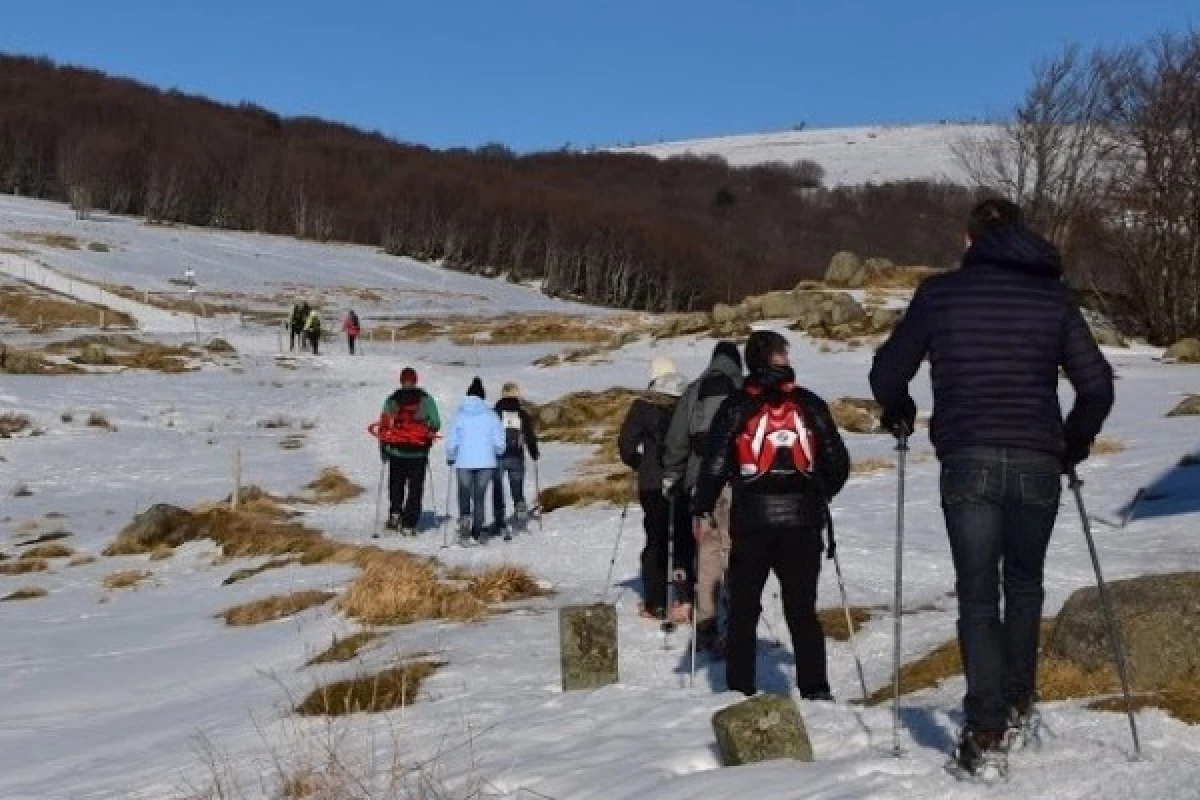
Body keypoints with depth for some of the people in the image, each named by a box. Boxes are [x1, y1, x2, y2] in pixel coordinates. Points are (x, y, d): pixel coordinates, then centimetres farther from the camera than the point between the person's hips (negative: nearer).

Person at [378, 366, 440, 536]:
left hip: (396, 452, 1)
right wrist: (428, 436, 15)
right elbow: (436, 424, -4)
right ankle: (409, 525, 1)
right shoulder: (426, 399, 0)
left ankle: (395, 512, 3)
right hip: (419, 452, -1)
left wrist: (383, 448, 9)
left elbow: (384, 425, -1)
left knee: (396, 484, 20)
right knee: (415, 488, 5)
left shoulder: (392, 400, 0)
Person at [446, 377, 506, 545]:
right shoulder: (490, 416, -2)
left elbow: (452, 442, -3)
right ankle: (476, 534, 7)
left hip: (464, 463, 0)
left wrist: (450, 458, 16)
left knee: (464, 495, 11)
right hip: (486, 462, 0)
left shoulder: (460, 416, -2)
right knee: (479, 497, 7)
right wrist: (497, 453, 18)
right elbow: (499, 442, -3)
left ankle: (464, 518, -14)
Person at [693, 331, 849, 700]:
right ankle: (815, 691, 2)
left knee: (743, 610, 10)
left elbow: (715, 463, -7)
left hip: (751, 521, -1)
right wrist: (819, 496, 24)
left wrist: (703, 510, 3)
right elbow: (838, 464, 6)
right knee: (802, 610, 9)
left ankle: (740, 692, 8)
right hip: (803, 521, 1)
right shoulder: (810, 405, 3)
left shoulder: (736, 406, -2)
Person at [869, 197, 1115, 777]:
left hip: (968, 463, -2)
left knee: (977, 595, 2)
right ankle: (1016, 704, 23)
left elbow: (888, 371, 6)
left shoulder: (940, 293, 4)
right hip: (1038, 464, 2)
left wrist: (898, 414, 27)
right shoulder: (1052, 295, 8)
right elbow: (1096, 385, 5)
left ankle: (986, 734, -5)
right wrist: (1074, 443, 22)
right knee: (1024, 584, 22)